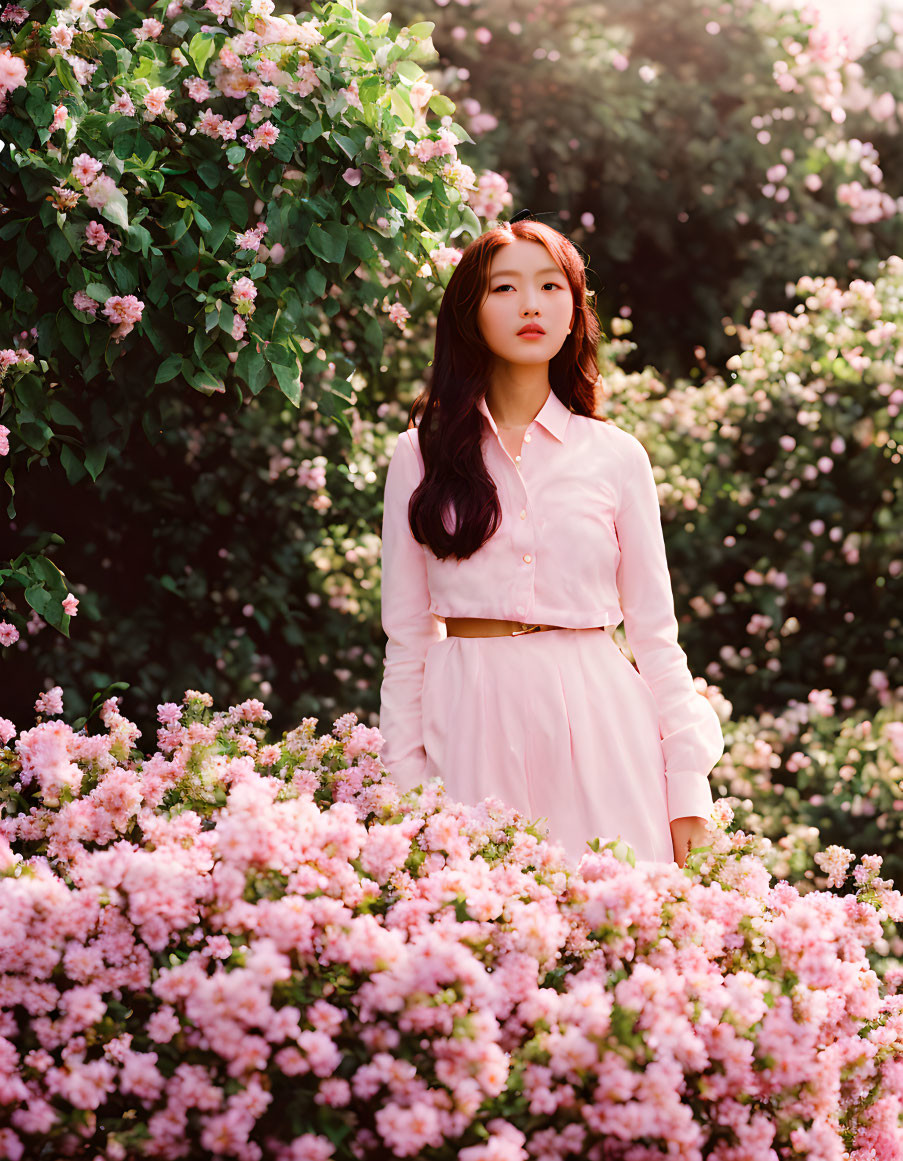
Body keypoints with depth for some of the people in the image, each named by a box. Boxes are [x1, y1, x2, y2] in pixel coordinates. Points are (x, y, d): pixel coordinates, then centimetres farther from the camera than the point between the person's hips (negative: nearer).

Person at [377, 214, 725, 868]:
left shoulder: (616, 456, 8)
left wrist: (689, 788, 1)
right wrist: (404, 788, 2)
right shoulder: (423, 455, 7)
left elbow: (655, 628, 8)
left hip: (593, 716, 0)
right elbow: (406, 633, 8)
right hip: (472, 721, 0)